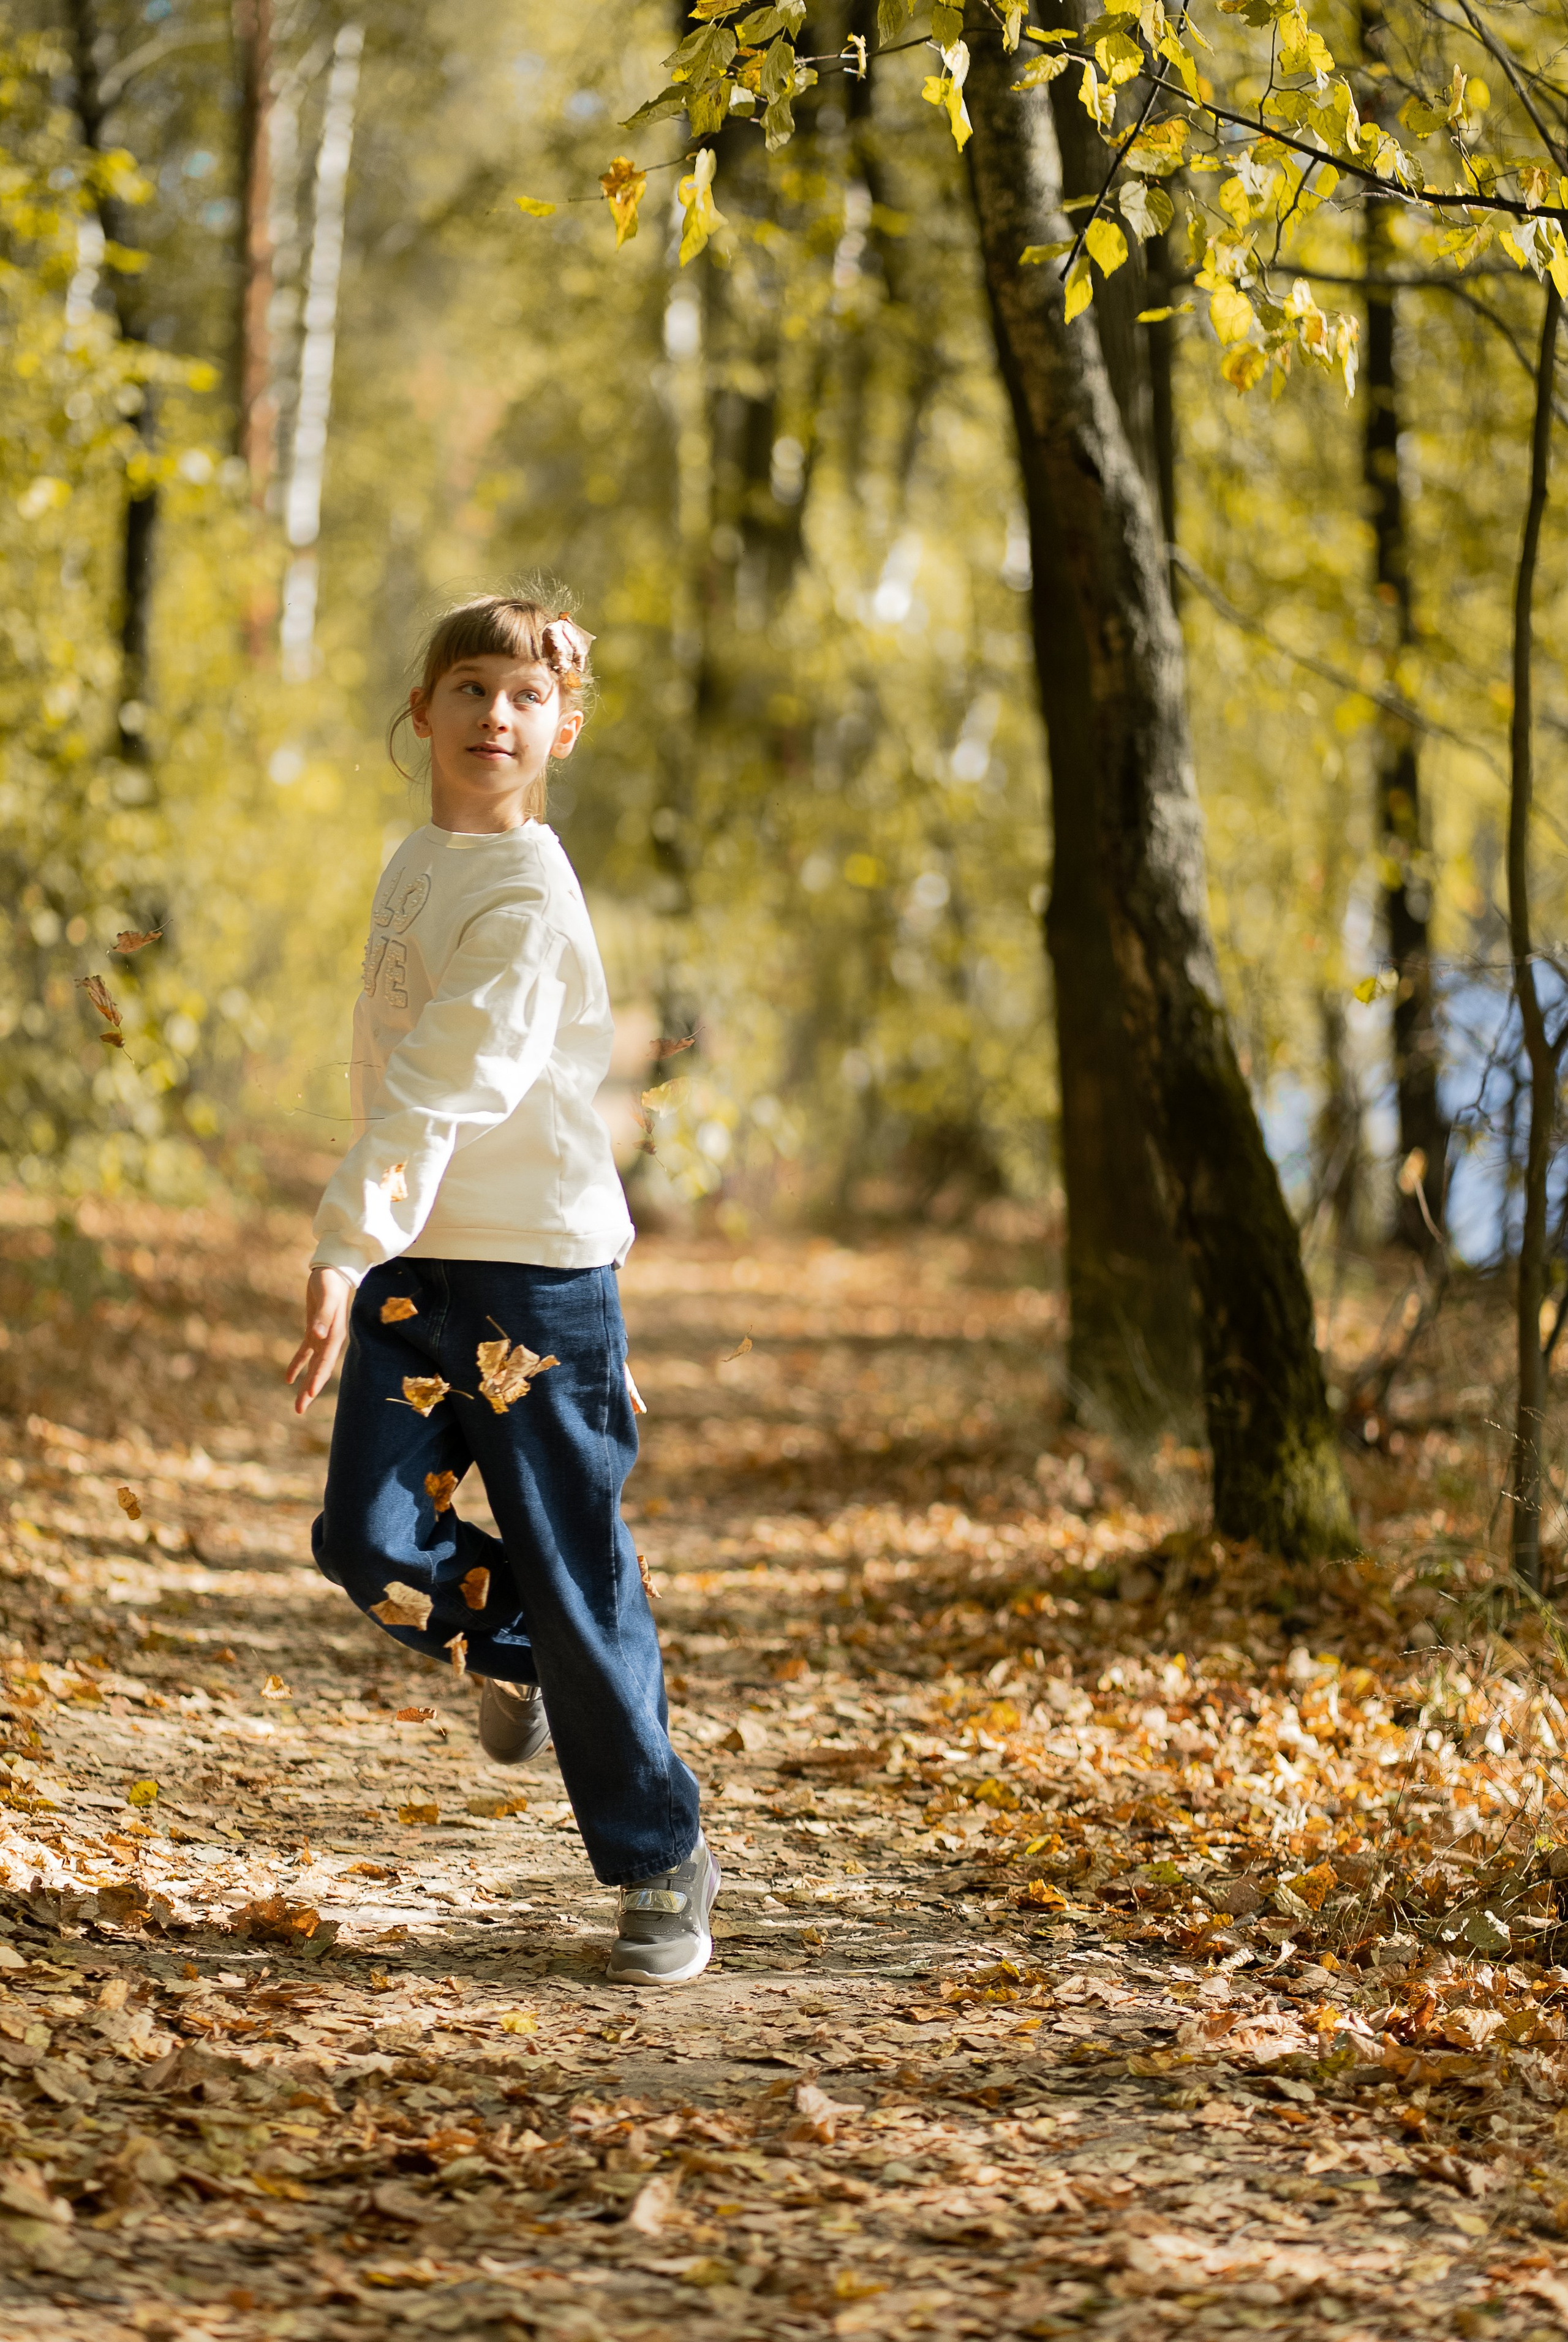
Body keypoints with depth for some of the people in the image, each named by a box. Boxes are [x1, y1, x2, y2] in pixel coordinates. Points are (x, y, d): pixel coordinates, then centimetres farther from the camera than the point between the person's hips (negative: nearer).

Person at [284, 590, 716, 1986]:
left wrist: (344, 1245, -29)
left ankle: (662, 1869, 12)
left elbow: (447, 1084, -22)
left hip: (542, 1263, -6)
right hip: (417, 1259, 6)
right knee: (371, 1541, -7)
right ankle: (507, 1645, 26)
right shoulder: (417, 863, 13)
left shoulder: (527, 891, -12)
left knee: (578, 1580, -2)